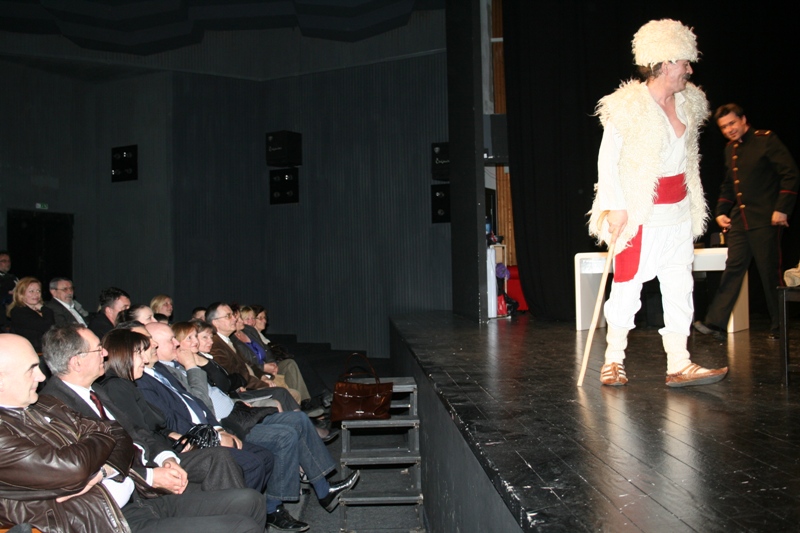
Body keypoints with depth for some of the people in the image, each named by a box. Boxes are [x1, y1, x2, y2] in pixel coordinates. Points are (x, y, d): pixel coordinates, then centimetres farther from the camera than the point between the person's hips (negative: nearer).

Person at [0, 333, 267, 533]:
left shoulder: (45, 406, 15)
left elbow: (119, 434, 14)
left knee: (248, 500, 2)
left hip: (139, 502, 9)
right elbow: (71, 468, -23)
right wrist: (102, 439, 0)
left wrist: (102, 470, -9)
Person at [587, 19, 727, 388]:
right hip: (639, 214, -7)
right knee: (627, 286, -1)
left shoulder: (688, 102, 9)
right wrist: (616, 207, -17)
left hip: (679, 212, 7)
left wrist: (692, 203, 18)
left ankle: (679, 365, 10)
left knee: (679, 286, 5)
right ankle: (613, 361, 14)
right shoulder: (627, 107, -13)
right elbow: (607, 160, -11)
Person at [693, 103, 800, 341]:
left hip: (765, 221, -6)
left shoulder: (766, 140, -6)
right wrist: (721, 212, 14)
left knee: (770, 273, 0)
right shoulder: (730, 149, 15)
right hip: (738, 221, 6)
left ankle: (778, 328, 12)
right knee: (732, 269, 1)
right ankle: (716, 323, -4)